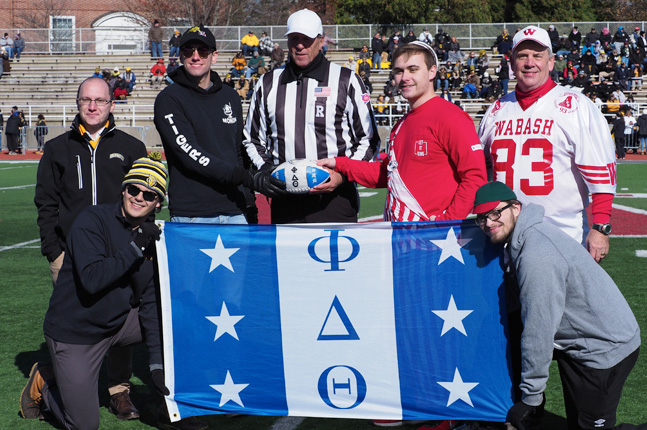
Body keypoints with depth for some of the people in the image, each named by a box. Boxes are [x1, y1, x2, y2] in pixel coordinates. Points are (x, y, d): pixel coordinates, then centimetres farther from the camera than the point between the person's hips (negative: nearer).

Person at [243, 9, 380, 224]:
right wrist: (266, 172, 2)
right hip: (284, 203, 3)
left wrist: (343, 175, -10)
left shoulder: (346, 81, 3)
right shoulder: (268, 84, 13)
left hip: (335, 199, -3)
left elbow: (368, 139, 5)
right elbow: (253, 140, 21)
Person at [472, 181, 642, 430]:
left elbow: (538, 333, -25)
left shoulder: (537, 256, -29)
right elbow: (514, 300, 14)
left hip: (605, 348, -9)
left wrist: (530, 398, -17)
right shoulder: (521, 237, 0)